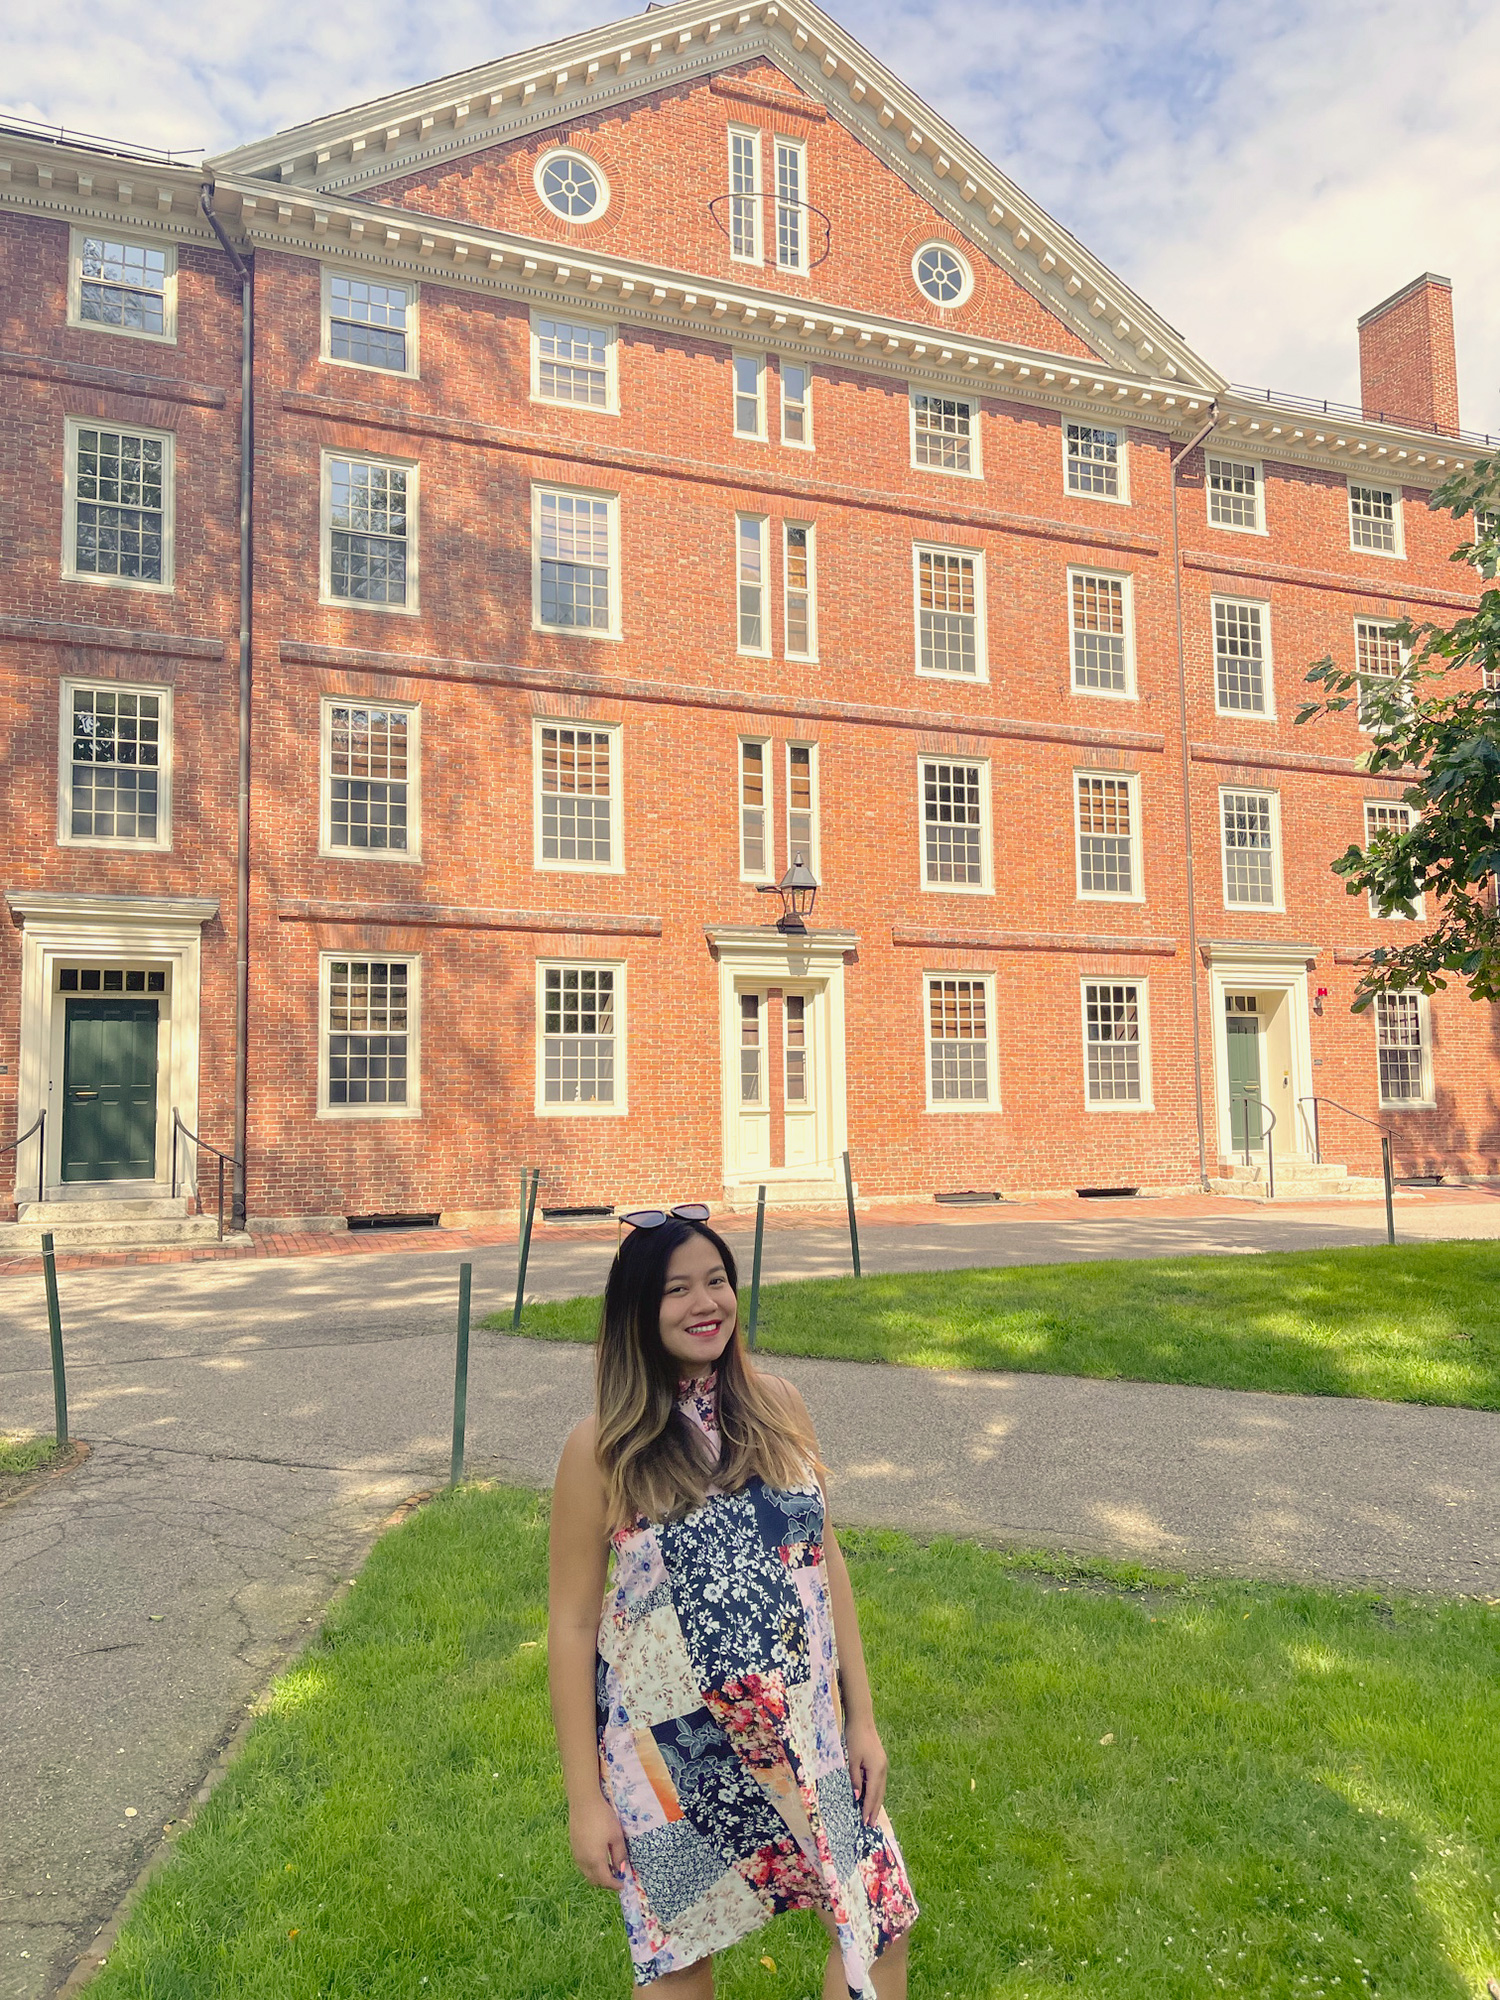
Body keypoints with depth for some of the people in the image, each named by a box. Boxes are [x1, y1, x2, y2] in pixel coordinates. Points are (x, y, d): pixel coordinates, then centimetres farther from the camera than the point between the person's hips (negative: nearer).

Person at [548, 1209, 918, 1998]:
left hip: (805, 1731, 3)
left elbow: (824, 1557, 3)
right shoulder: (602, 1446, -15)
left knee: (880, 1924, 11)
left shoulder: (776, 1406, -5)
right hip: (674, 1750, -3)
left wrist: (861, 1716, 4)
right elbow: (572, 1623, -8)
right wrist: (584, 1799, -5)